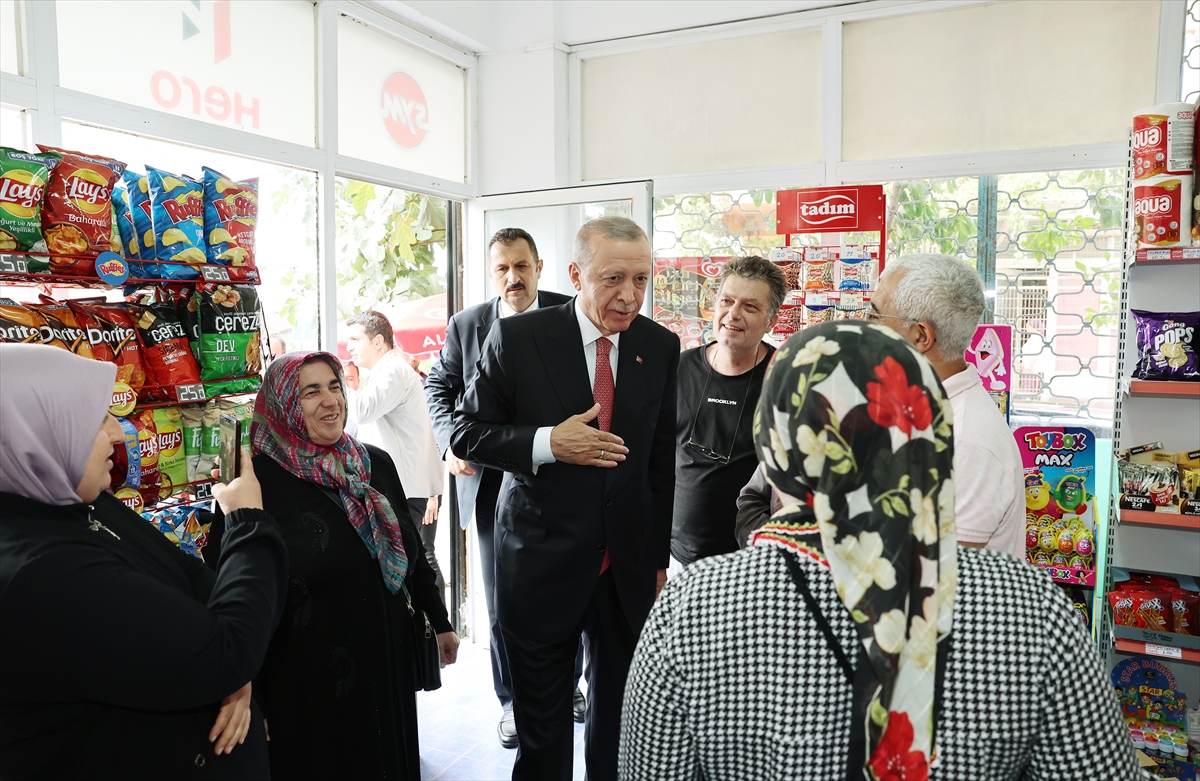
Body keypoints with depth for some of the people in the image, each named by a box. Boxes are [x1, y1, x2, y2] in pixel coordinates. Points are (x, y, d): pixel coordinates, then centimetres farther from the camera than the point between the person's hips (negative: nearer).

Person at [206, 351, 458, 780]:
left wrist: (439, 623, 15)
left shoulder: (376, 463, 1)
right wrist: (246, 697, -14)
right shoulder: (259, 481, -15)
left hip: (388, 663, 5)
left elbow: (410, 551, 10)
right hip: (308, 681, -4)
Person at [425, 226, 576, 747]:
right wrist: (450, 443, -5)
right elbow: (439, 386, 11)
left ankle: (567, 686, 38)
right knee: (502, 600, 11)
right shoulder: (465, 325, 0)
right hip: (494, 483, 1)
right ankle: (513, 699, 31)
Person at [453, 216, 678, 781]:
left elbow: (662, 459, 7)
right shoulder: (517, 338, -10)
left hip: (628, 567, 3)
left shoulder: (661, 346, 0)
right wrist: (548, 442, -22)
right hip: (541, 562, -2)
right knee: (541, 724, 14)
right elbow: (466, 432, -6)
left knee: (620, 718, 18)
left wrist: (659, 556, 10)